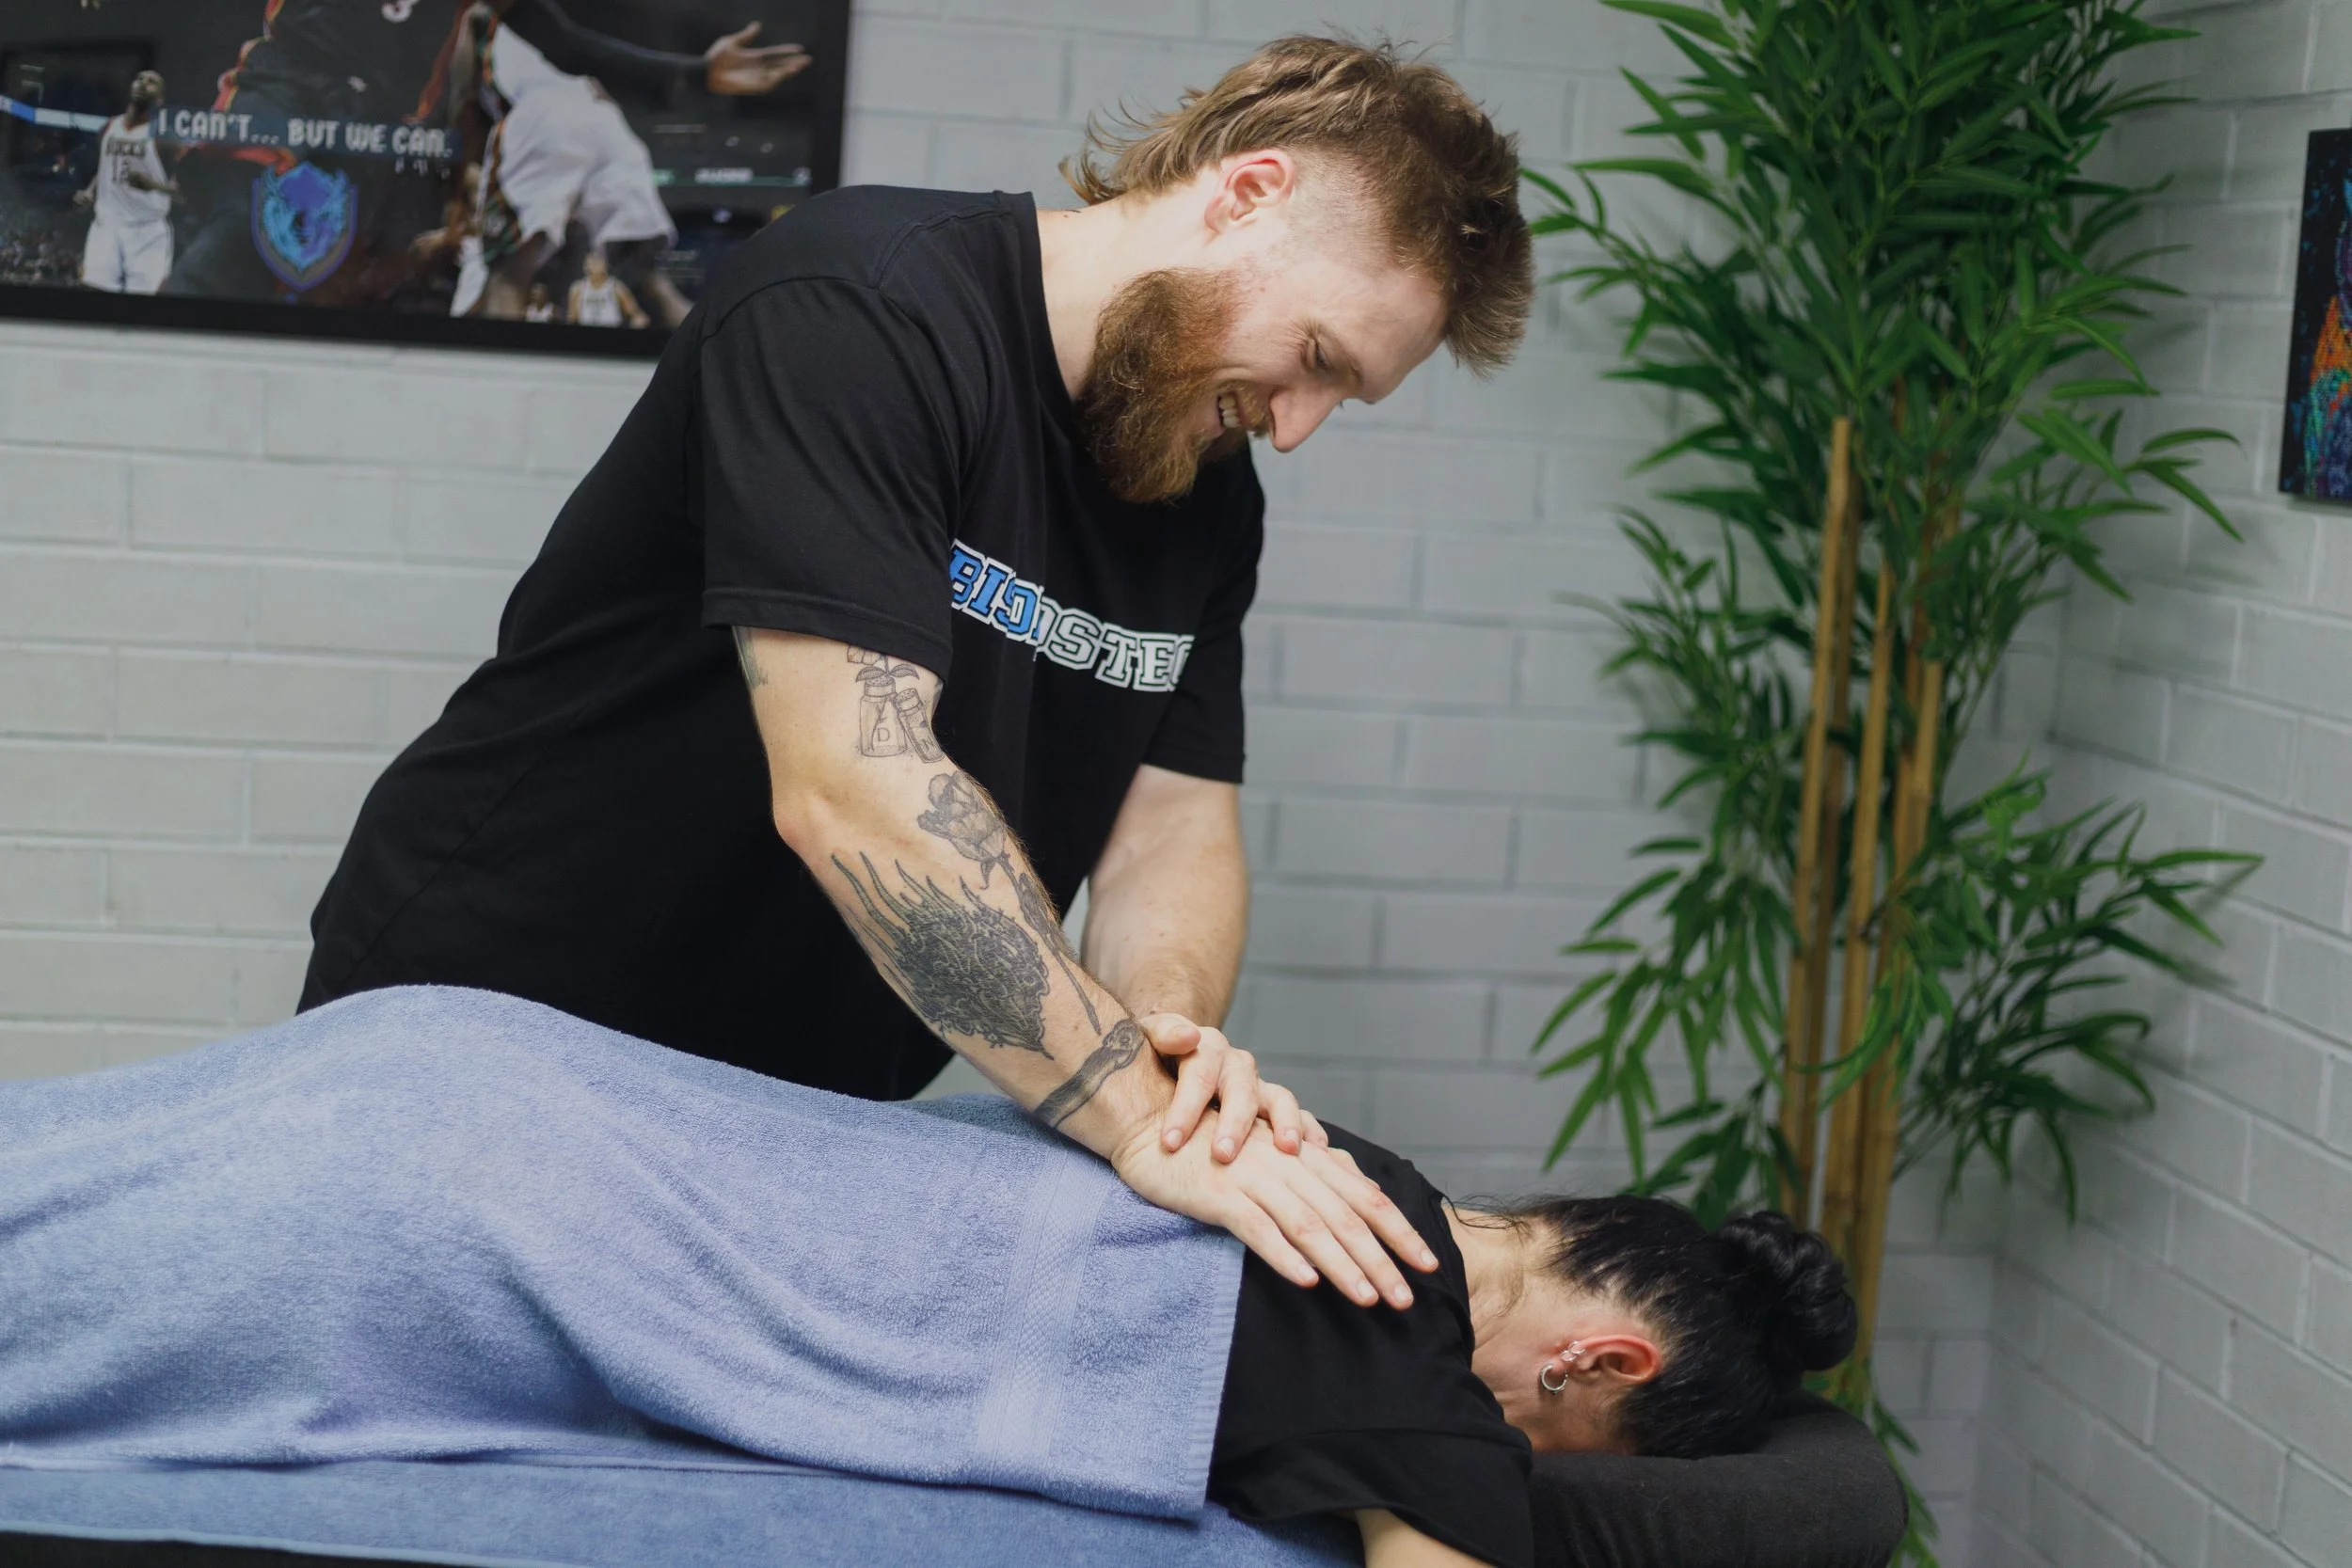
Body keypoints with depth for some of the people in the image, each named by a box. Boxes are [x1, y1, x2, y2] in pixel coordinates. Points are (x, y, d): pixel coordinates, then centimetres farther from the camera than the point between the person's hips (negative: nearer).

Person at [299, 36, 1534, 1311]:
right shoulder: (861, 310, -24)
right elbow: (853, 789, -33)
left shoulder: (1209, 489, 1)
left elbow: (1176, 830, -1)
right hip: (483, 1025, -6)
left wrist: (1172, 1033, -24)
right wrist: (1139, 1119, -34)